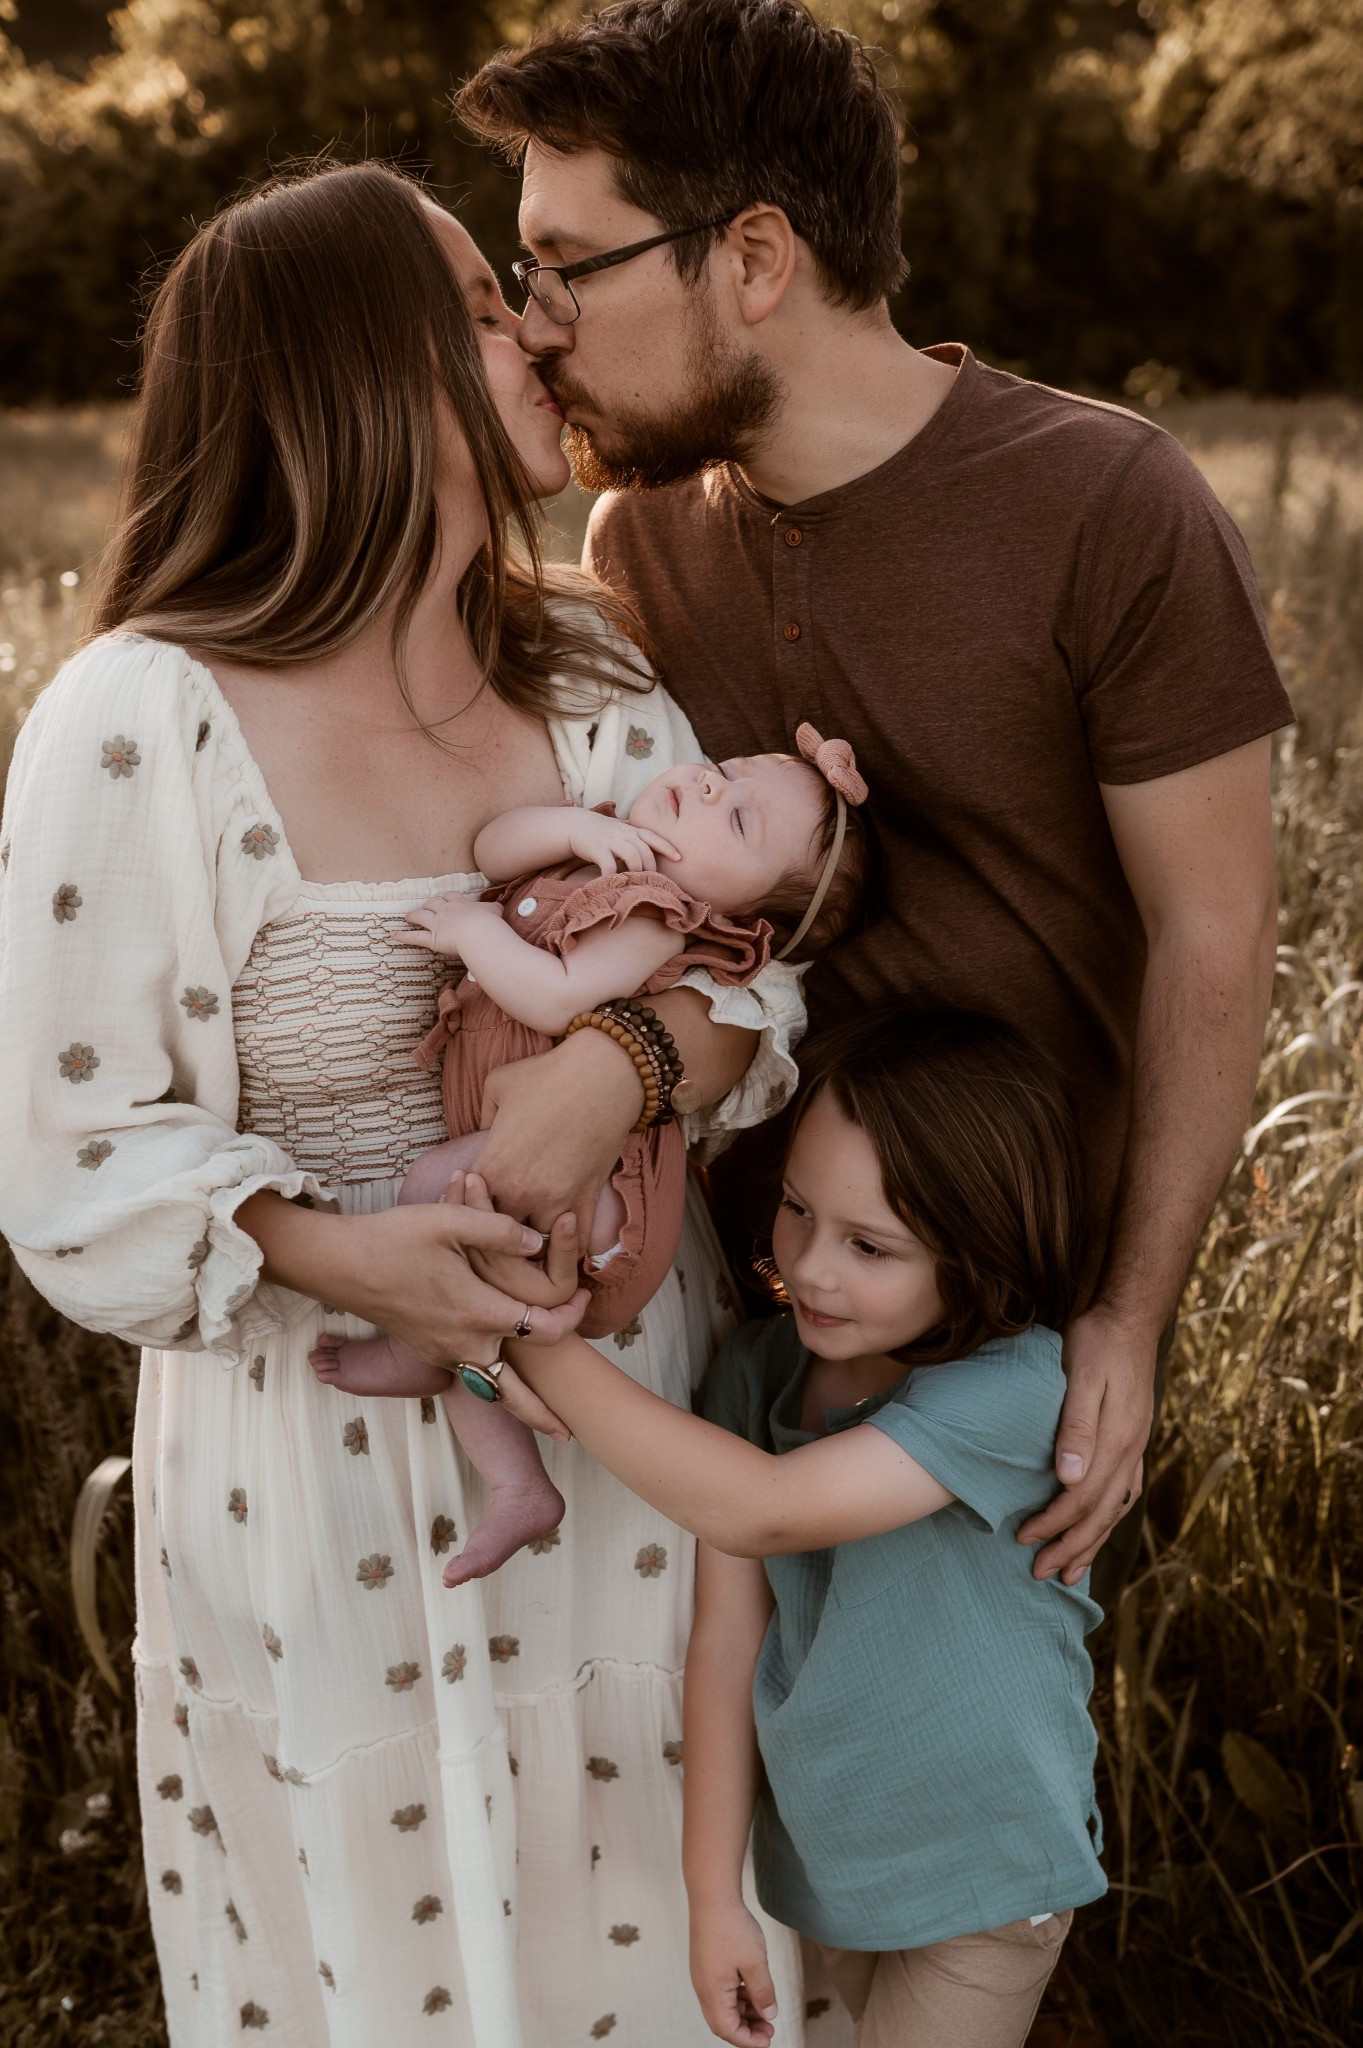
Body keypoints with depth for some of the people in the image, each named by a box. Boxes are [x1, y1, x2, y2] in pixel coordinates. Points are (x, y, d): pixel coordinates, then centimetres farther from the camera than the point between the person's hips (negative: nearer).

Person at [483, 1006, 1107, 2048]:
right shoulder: (757, 1369, -10)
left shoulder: (1012, 1388, -28)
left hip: (986, 1874, -5)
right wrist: (714, 1893, -4)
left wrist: (535, 1340, -36)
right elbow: (728, 1638, -7)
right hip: (823, 1851, 5)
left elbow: (754, 1511, -37)